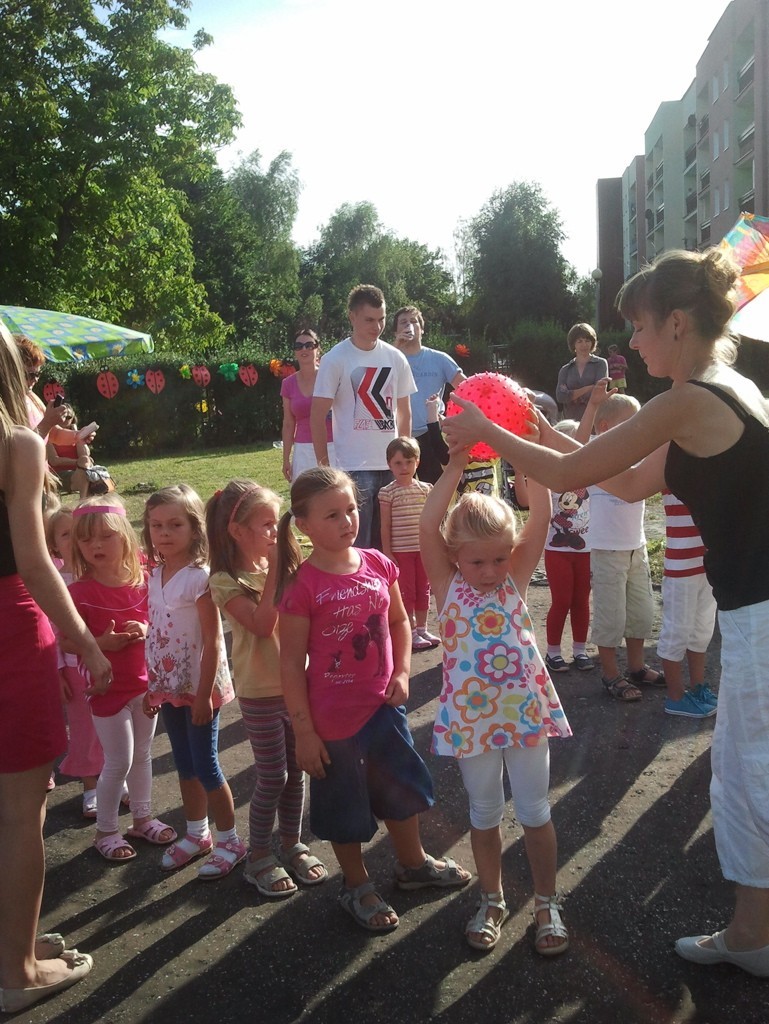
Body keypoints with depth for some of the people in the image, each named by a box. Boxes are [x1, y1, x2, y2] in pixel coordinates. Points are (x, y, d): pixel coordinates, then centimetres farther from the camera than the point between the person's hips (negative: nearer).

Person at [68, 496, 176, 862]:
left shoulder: (142, 581, -5)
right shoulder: (79, 591, -16)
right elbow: (66, 640, -12)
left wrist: (145, 630, -17)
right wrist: (102, 643, -28)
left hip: (144, 681, 4)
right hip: (108, 688, -4)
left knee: (142, 754, 18)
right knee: (119, 761, 3)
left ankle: (142, 818, 36)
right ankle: (105, 831, 23)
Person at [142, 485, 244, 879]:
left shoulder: (199, 577, -18)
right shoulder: (155, 576, 4)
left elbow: (213, 642, -19)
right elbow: (154, 635, 10)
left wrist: (204, 694, -19)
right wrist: (151, 687, 12)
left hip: (199, 688, -7)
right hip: (169, 687, 7)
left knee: (206, 766, 2)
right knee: (185, 765, 18)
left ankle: (228, 840, 20)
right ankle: (196, 834, 34)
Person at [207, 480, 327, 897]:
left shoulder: (281, 567, 3)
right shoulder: (226, 581, -13)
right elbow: (262, 624, -26)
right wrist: (274, 571, -24)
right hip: (260, 692, -5)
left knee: (296, 770, 15)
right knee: (272, 777, 4)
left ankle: (291, 844, 32)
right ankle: (259, 855, 23)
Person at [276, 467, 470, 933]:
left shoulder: (378, 565, -6)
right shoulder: (303, 585, -20)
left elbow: (399, 620, 10)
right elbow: (292, 663, -15)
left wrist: (401, 672, -3)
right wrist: (304, 731, -13)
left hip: (383, 703, 5)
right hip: (333, 716, -5)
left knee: (402, 788, 23)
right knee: (344, 804, 14)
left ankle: (414, 863, 48)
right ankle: (357, 886, 38)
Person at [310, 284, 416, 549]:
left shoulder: (395, 358, 8)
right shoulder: (335, 359, -5)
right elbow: (317, 417, -4)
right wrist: (323, 466, -7)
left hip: (392, 465, 4)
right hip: (354, 467, -4)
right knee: (357, 544, -2)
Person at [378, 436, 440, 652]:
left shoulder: (425, 489, 3)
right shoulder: (388, 493, -8)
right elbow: (386, 525, -6)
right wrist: (387, 552, -9)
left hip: (423, 548, 4)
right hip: (400, 551, -4)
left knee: (423, 589, 13)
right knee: (406, 591, 4)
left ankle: (422, 628, 25)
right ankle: (411, 633, 12)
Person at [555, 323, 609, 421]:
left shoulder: (601, 364, 7)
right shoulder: (565, 370, 13)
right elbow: (560, 397, -2)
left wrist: (572, 395, -2)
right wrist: (588, 388, -7)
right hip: (571, 422, 2)